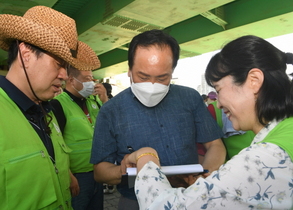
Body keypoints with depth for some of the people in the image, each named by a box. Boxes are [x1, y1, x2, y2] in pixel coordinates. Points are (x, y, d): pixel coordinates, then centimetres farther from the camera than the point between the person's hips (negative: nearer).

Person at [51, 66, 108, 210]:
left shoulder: (93, 102, 6)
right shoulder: (58, 104, -14)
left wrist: (105, 100, -6)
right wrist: (68, 176, -19)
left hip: (97, 173, 7)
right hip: (77, 177, -7)